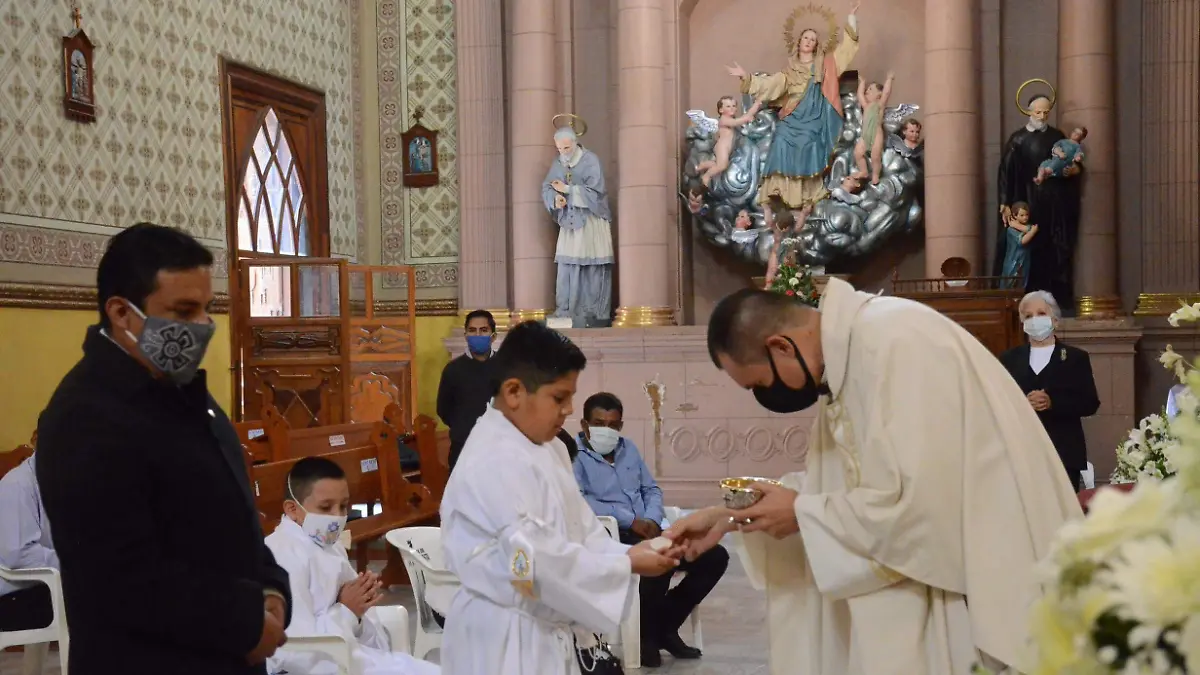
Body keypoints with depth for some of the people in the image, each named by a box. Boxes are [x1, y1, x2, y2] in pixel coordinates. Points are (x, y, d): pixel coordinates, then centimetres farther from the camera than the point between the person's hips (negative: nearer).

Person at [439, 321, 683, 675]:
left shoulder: (546, 449, 11)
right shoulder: (495, 462, -22)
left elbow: (579, 530, 11)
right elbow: (536, 561, -26)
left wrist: (629, 553, -7)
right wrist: (626, 565, -19)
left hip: (547, 633, 10)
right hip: (504, 641, -10)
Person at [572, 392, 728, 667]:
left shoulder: (628, 447, 19)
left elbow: (652, 489, 22)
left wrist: (652, 520, -2)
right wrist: (631, 520, -19)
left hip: (647, 531, 8)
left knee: (715, 556, -4)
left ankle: (665, 625, 6)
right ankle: (646, 633, -10)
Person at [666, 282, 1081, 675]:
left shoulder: (894, 343, -22)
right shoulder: (845, 357, 6)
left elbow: (918, 499, -27)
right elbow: (836, 480, 14)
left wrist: (802, 513, -14)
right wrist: (729, 516, 9)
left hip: (985, 580, -9)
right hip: (941, 568, 9)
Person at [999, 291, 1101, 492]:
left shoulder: (1076, 358, 9)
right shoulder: (1009, 359, 13)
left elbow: (1090, 404, 1)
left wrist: (1052, 403, -14)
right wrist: (1022, 405, -14)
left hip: (1064, 455, -1)